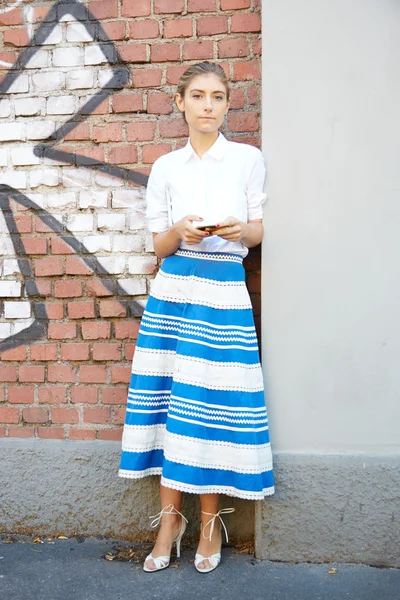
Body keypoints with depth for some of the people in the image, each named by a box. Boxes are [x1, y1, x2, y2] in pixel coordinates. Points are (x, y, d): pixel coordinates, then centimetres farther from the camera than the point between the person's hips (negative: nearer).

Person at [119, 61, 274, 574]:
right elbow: (159, 245, 9)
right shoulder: (165, 167, 9)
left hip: (225, 291, -1)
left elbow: (258, 229, 9)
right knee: (168, 397, 1)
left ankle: (210, 519, 15)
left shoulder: (248, 159, 5)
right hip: (174, 290, 2)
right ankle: (169, 517, 15)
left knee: (213, 403, -2)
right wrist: (181, 231, -12)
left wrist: (239, 230, -14)